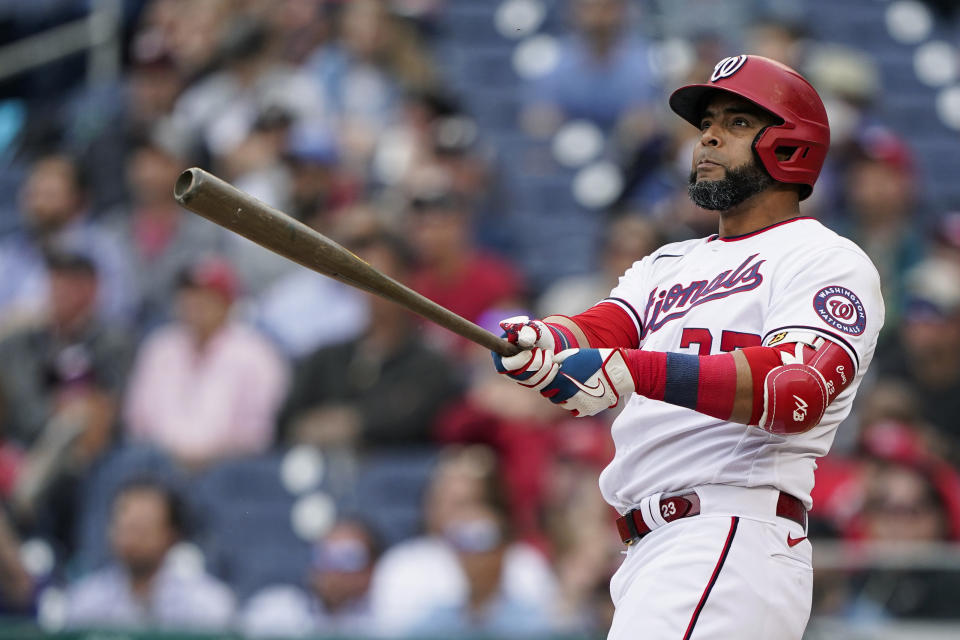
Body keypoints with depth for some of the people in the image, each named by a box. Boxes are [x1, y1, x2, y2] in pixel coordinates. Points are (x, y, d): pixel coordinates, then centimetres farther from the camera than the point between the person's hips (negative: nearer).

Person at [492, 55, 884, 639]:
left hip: (735, 544, -9)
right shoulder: (667, 266, 27)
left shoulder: (825, 259, 0)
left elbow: (797, 393, -18)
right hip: (649, 556, 9)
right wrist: (541, 345, -19)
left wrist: (632, 372, -29)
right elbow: (597, 332, 8)